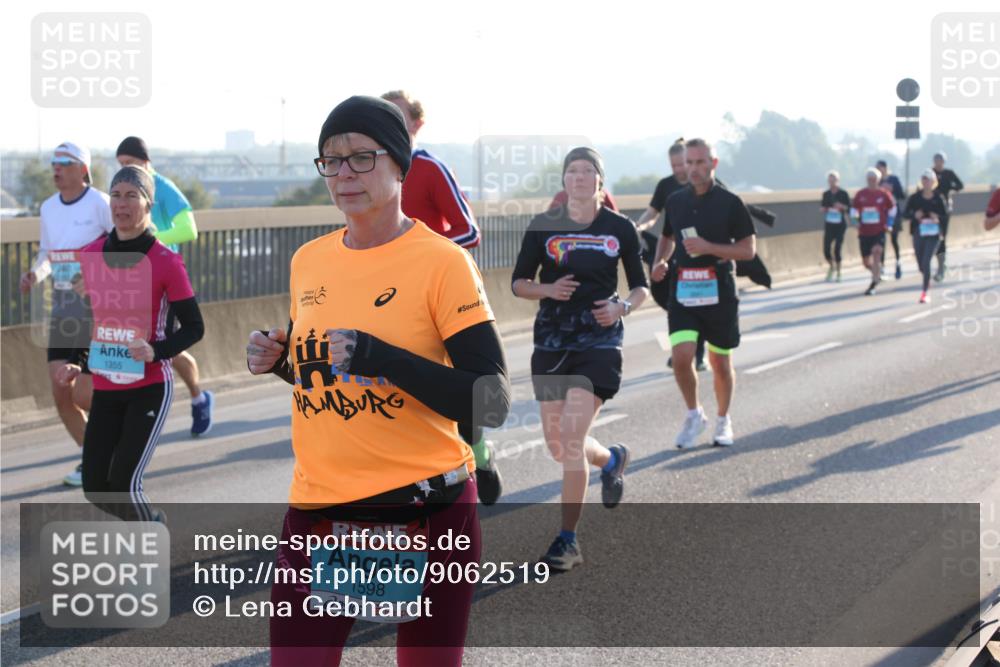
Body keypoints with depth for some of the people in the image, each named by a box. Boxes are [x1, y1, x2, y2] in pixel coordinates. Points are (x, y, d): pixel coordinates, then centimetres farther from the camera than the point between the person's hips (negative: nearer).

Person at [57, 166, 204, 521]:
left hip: (150, 388, -5)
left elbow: (194, 327, -7)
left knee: (124, 483, -13)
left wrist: (156, 351, -24)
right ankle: (150, 523, 34)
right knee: (95, 488, 4)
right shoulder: (91, 255, 2)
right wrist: (75, 361, 3)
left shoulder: (165, 262, -11)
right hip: (105, 389, 5)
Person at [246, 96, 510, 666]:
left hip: (426, 509, -4)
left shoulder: (442, 261, -9)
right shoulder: (308, 261, 9)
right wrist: (280, 359, 3)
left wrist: (383, 358, -23)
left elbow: (492, 403, -15)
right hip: (318, 513, 4)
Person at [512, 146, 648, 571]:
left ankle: (568, 541, -5)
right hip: (551, 341, 3)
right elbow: (518, 283, 7)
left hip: (599, 342, -3)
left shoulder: (620, 229, 1)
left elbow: (640, 286, 10)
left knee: (571, 440, -14)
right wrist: (548, 290, -13)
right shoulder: (543, 227, 2)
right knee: (558, 446, 8)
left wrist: (622, 307, -10)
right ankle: (612, 459, 43)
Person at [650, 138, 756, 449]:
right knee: (681, 356, -13)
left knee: (720, 363, 8)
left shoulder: (730, 203, -5)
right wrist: (660, 261, 3)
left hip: (719, 291, -2)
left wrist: (708, 247, -19)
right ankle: (694, 414, 10)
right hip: (683, 291, 2)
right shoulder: (675, 201, 7)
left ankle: (723, 420, 30)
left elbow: (748, 249, -6)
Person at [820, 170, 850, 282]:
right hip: (829, 225, 3)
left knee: (837, 249, -8)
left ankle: (838, 273, 7)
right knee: (826, 250, -4)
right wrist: (823, 209, -5)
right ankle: (832, 267, 24)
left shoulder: (843, 194, -5)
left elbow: (850, 208, -3)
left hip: (840, 225, -3)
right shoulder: (826, 194, 6)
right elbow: (823, 206, 17)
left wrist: (842, 206, -21)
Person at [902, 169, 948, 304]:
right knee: (921, 265, 12)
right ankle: (928, 279, 47)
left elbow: (945, 215, 3)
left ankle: (925, 293, -6)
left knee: (926, 262, -14)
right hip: (918, 233, 2)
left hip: (933, 235, -2)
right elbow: (905, 214, 1)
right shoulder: (915, 198, -2)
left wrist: (937, 218, -18)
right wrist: (914, 215, -19)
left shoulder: (938, 199, -4)